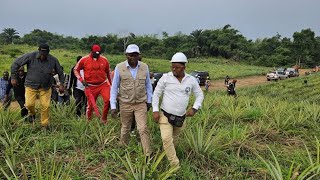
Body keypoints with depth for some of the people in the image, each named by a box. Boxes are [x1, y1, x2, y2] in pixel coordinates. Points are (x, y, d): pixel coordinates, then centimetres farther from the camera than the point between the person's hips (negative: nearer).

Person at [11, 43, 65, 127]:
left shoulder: (53, 60, -8)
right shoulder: (30, 56, -13)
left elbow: (60, 72, 6)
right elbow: (15, 64, -4)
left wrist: (61, 84, 2)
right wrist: (13, 77, -5)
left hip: (46, 87, 1)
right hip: (31, 85, 0)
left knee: (45, 106, -3)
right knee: (29, 104, -10)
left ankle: (44, 125, 15)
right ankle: (32, 114, 28)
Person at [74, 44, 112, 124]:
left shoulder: (104, 60, 1)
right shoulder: (84, 60, -4)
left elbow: (108, 73, 13)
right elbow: (76, 70, 6)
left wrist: (111, 84, 17)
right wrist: (81, 79, -8)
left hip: (103, 84, 1)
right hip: (90, 86, -1)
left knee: (108, 100, -19)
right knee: (91, 105, 8)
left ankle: (104, 119, 1)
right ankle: (88, 120, 31)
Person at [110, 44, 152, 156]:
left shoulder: (144, 67, -3)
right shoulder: (119, 67, -8)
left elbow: (148, 85, 8)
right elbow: (114, 87, -4)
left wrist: (149, 101, 11)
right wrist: (113, 106, -6)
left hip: (141, 104, 0)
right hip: (125, 104, 0)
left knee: (143, 129, -6)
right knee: (125, 129, 16)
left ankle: (148, 155, 3)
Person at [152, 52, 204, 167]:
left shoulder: (191, 80, -2)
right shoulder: (166, 77, -8)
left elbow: (200, 95, 9)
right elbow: (156, 94, -2)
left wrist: (194, 108, -6)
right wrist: (155, 110, -10)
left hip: (180, 118, 3)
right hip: (165, 115, -3)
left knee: (173, 139, 18)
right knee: (167, 139, -15)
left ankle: (167, 153, 45)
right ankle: (175, 165, -5)